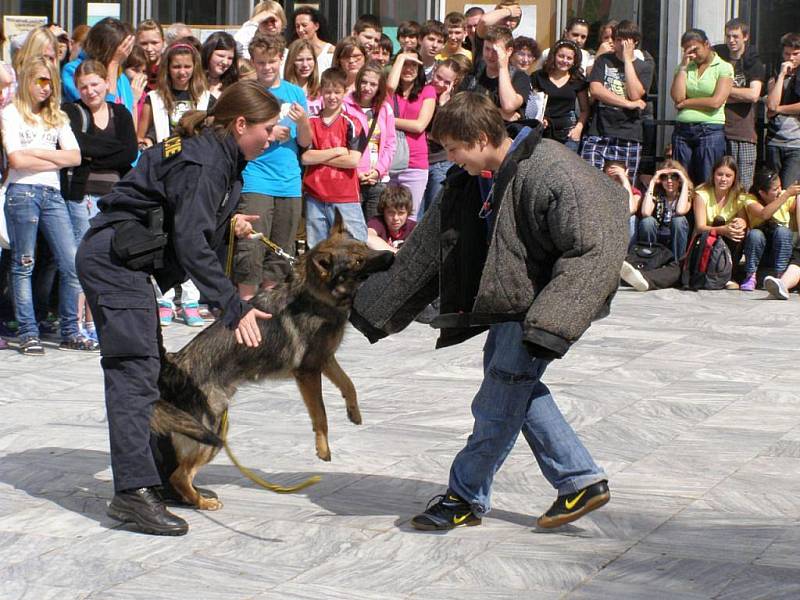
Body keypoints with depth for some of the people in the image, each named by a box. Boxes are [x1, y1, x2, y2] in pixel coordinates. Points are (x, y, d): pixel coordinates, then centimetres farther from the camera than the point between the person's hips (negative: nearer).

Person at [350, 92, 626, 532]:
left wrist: (549, 320, -28)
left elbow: (592, 248, -24)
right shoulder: (474, 181, 4)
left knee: (498, 405, -3)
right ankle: (582, 481, 22)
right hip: (507, 306, 9)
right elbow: (428, 248, 12)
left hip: (536, 308, -9)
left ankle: (467, 497, 13)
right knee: (520, 395, 13)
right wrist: (377, 306, 14)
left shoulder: (547, 172, -23)